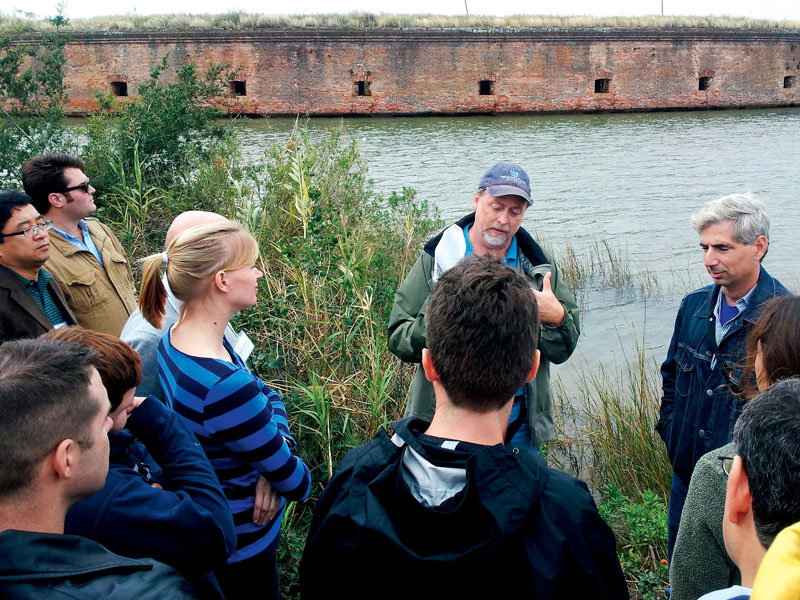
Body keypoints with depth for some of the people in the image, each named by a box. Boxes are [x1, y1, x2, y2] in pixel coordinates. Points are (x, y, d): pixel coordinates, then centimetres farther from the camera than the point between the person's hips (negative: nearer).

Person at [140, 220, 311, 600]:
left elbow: (267, 398, 2)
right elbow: (291, 479, -22)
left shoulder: (178, 338, -6)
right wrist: (303, 486, 0)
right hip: (241, 545, -9)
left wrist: (269, 469, -14)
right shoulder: (224, 387, -36)